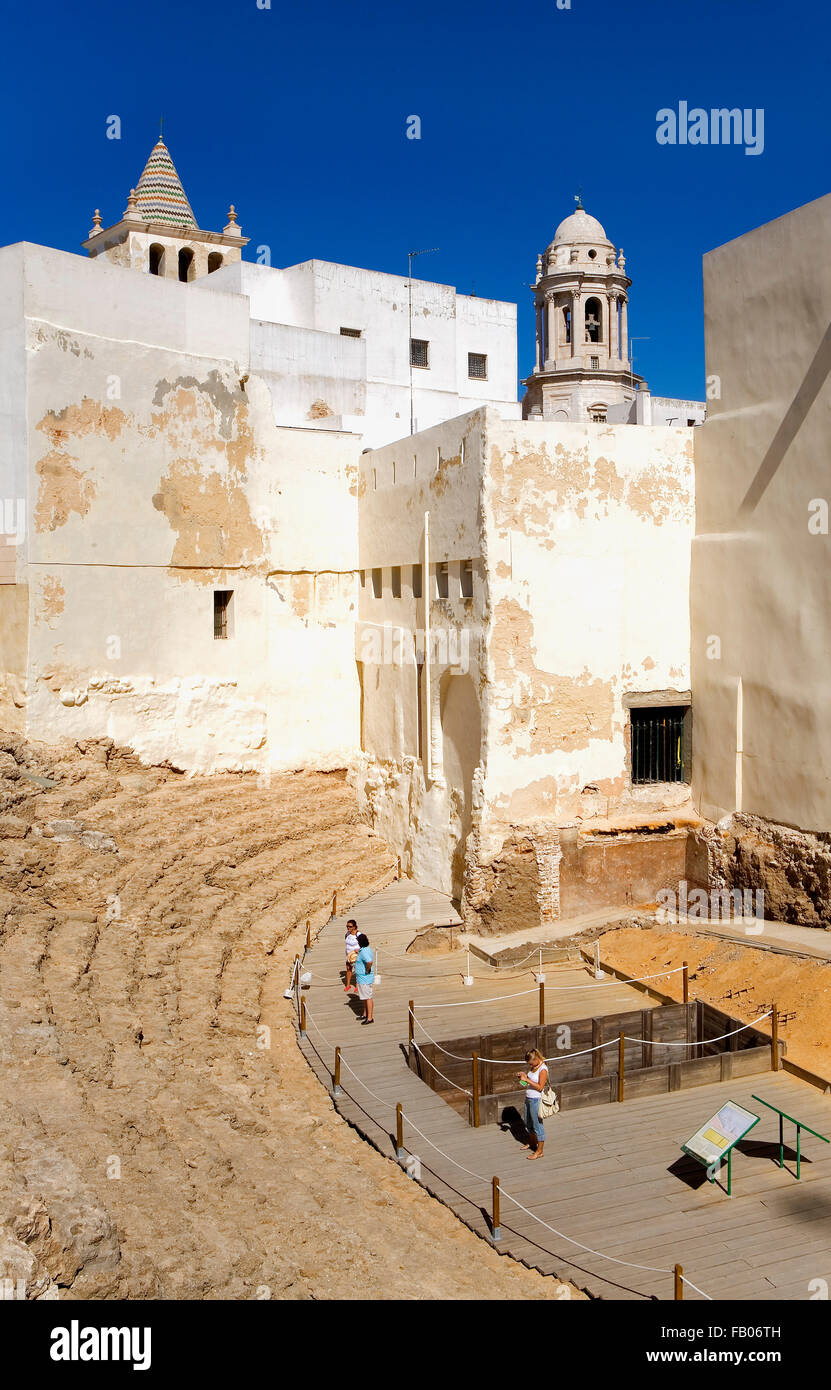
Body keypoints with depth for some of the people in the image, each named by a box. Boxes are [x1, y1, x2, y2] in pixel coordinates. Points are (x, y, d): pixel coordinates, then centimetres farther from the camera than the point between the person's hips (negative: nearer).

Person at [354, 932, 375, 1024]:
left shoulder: (364, 951, -25)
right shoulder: (368, 949, 7)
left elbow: (369, 962, -41)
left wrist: (367, 970, -26)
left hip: (365, 978, -10)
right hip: (363, 978, 10)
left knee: (368, 997, -2)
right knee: (365, 997, 21)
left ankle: (370, 1018, 5)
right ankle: (365, 1015, 33)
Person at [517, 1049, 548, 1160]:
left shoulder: (543, 1069, -20)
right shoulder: (532, 1067, 6)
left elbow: (540, 1087, -23)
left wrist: (527, 1080, -25)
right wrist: (523, 1076, -3)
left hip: (536, 1100, -9)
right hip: (528, 1098, 9)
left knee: (537, 1125, 1)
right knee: (528, 1123, 22)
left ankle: (540, 1151, 11)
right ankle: (532, 1143, 42)